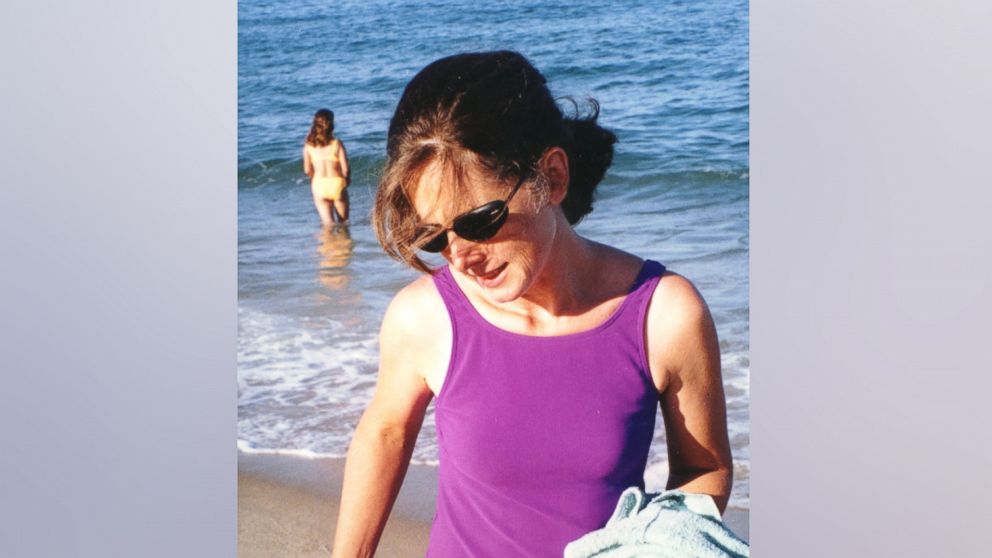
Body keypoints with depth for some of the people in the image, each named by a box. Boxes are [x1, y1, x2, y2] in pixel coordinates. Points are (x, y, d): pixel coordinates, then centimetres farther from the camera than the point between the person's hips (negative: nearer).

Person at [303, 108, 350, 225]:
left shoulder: (309, 145, -2)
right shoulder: (337, 143, -9)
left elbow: (307, 170, -1)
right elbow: (345, 169, -9)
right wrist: (347, 179, 13)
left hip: (318, 185, 2)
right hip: (337, 184, -2)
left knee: (328, 223, 3)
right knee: (343, 222, 15)